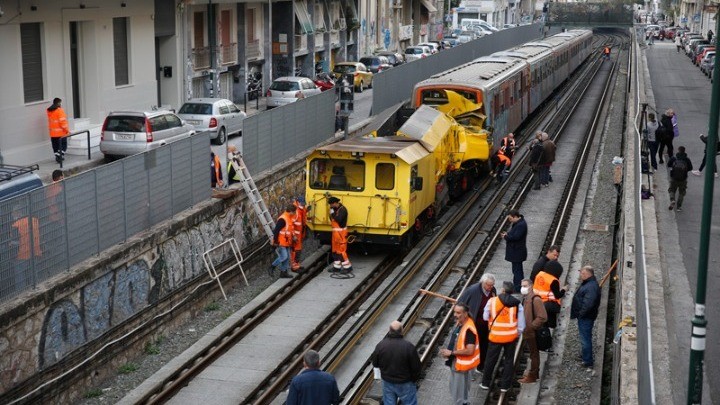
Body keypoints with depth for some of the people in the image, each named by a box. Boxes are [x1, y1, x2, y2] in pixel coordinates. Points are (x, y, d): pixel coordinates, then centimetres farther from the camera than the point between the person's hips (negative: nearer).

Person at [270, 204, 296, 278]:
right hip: (281, 243, -10)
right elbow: (276, 231, -22)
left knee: (287, 258, 10)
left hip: (286, 243, 10)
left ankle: (284, 272, 17)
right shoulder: (283, 219, -20)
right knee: (283, 257, -12)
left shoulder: (290, 218, 12)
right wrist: (276, 242, -22)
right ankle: (272, 266, 6)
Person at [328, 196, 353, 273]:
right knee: (335, 250, 13)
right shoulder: (335, 209, 11)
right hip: (335, 232, 10)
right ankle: (337, 267, 21)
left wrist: (332, 214, -18)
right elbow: (332, 219, 17)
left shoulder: (342, 209, -17)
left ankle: (347, 267, -1)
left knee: (341, 250, -7)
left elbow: (338, 219, -28)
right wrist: (331, 214, 0)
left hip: (341, 233, -10)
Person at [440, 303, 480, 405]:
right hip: (454, 362, 9)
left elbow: (470, 351, -30)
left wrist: (451, 353, -23)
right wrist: (447, 351, 3)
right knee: (454, 388, 24)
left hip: (461, 364, -9)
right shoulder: (458, 323, 2)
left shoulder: (469, 329, -27)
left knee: (458, 393, 4)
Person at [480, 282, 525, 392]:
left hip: (496, 336, 0)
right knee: (508, 360, 14)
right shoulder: (517, 304, -6)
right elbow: (521, 325, -4)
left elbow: (485, 317, -1)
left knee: (491, 359, 15)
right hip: (511, 336, 0)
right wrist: (517, 333, 12)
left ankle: (485, 383, 26)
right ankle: (505, 385, 18)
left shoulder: (492, 301, -9)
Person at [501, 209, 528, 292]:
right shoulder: (517, 223, 9)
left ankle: (518, 287, 2)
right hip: (515, 251, 11)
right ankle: (518, 285, 31)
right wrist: (507, 234, 0)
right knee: (518, 269, 20)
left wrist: (506, 237, -16)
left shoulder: (521, 225, -24)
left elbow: (516, 237, -29)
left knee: (516, 269, -4)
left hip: (517, 251, -11)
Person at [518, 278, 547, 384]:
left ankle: (532, 376, 11)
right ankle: (534, 373, 30)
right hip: (528, 332, 9)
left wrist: (530, 327, -21)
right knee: (533, 354, 19)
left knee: (534, 354, 3)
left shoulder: (535, 300, -21)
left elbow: (542, 317, -24)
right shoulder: (525, 299, 7)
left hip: (533, 333, -9)